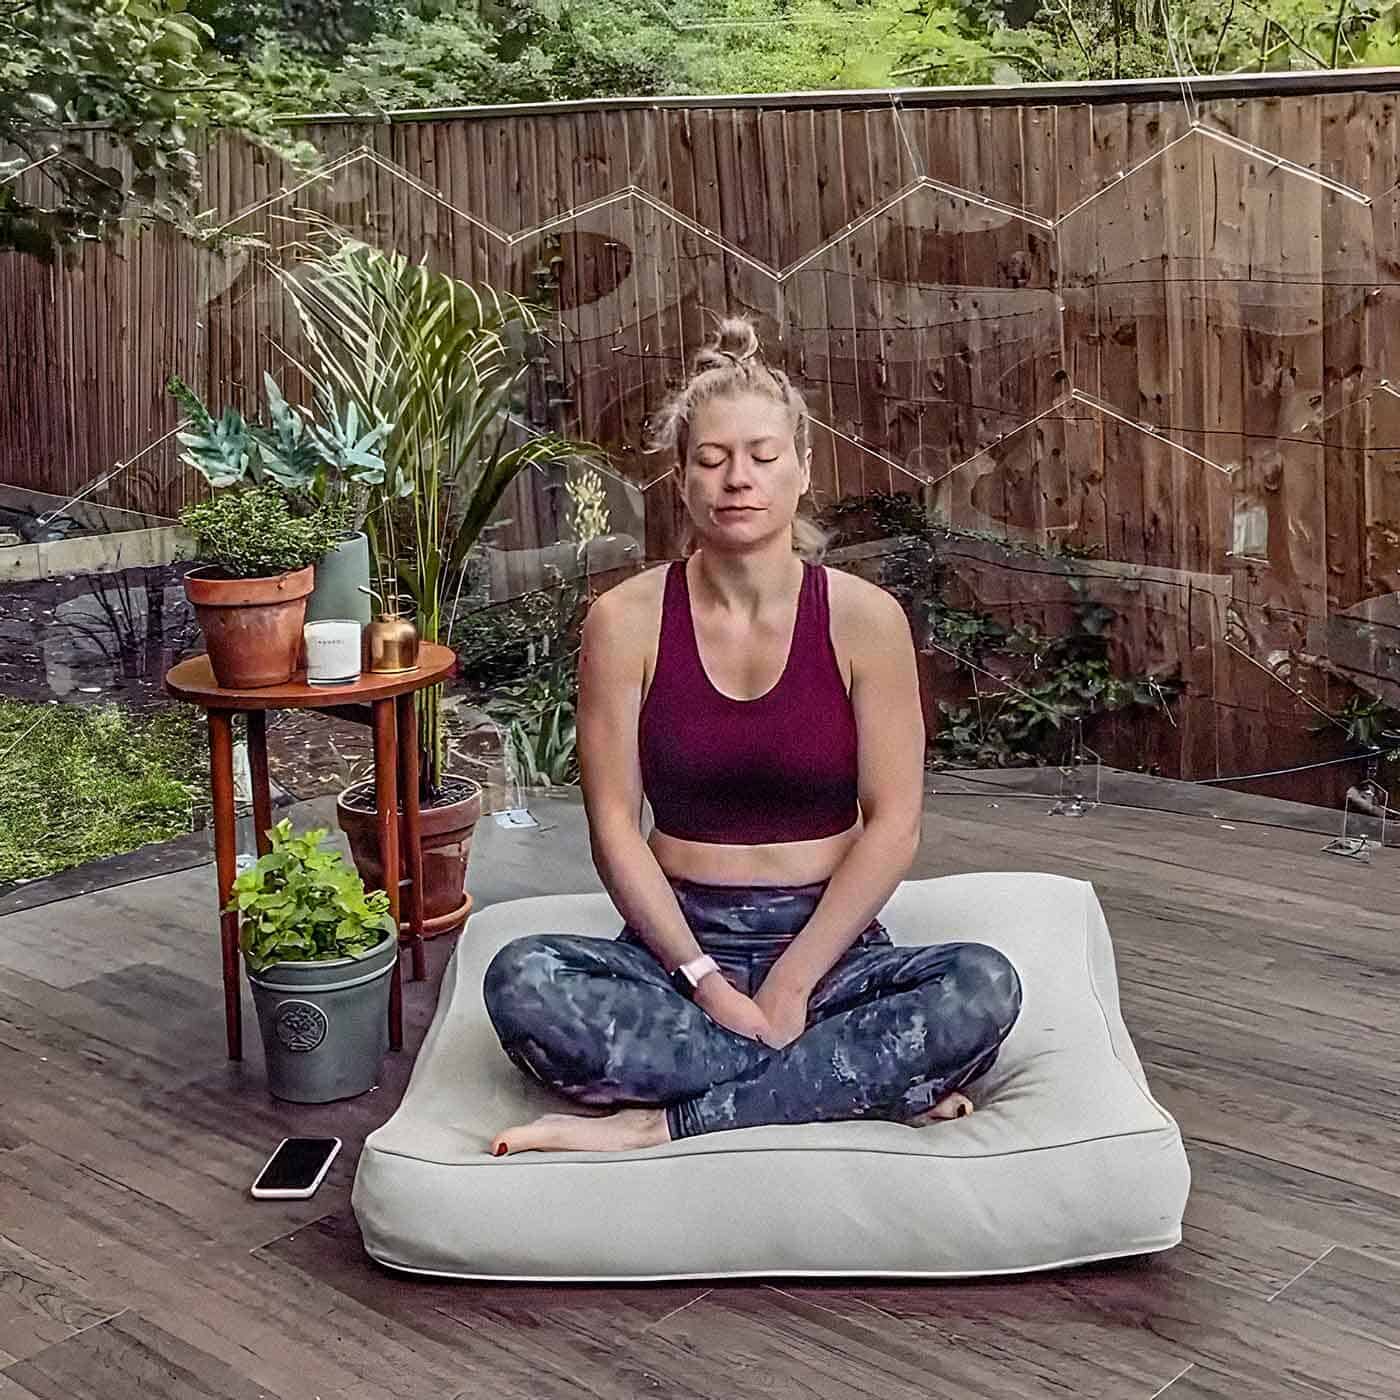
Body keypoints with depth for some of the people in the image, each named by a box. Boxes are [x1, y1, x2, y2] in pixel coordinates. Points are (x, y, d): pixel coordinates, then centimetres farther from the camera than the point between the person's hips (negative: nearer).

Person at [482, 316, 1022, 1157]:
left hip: (830, 943, 0)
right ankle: (866, 1084, -22)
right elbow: (614, 822, -6)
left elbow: (892, 824, -7)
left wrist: (790, 985, -15)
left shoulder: (864, 619, -4)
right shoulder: (627, 620, -2)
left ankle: (658, 1121, -23)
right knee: (522, 980, -30)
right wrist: (703, 979, -17)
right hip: (677, 944, 0)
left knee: (984, 987, -30)